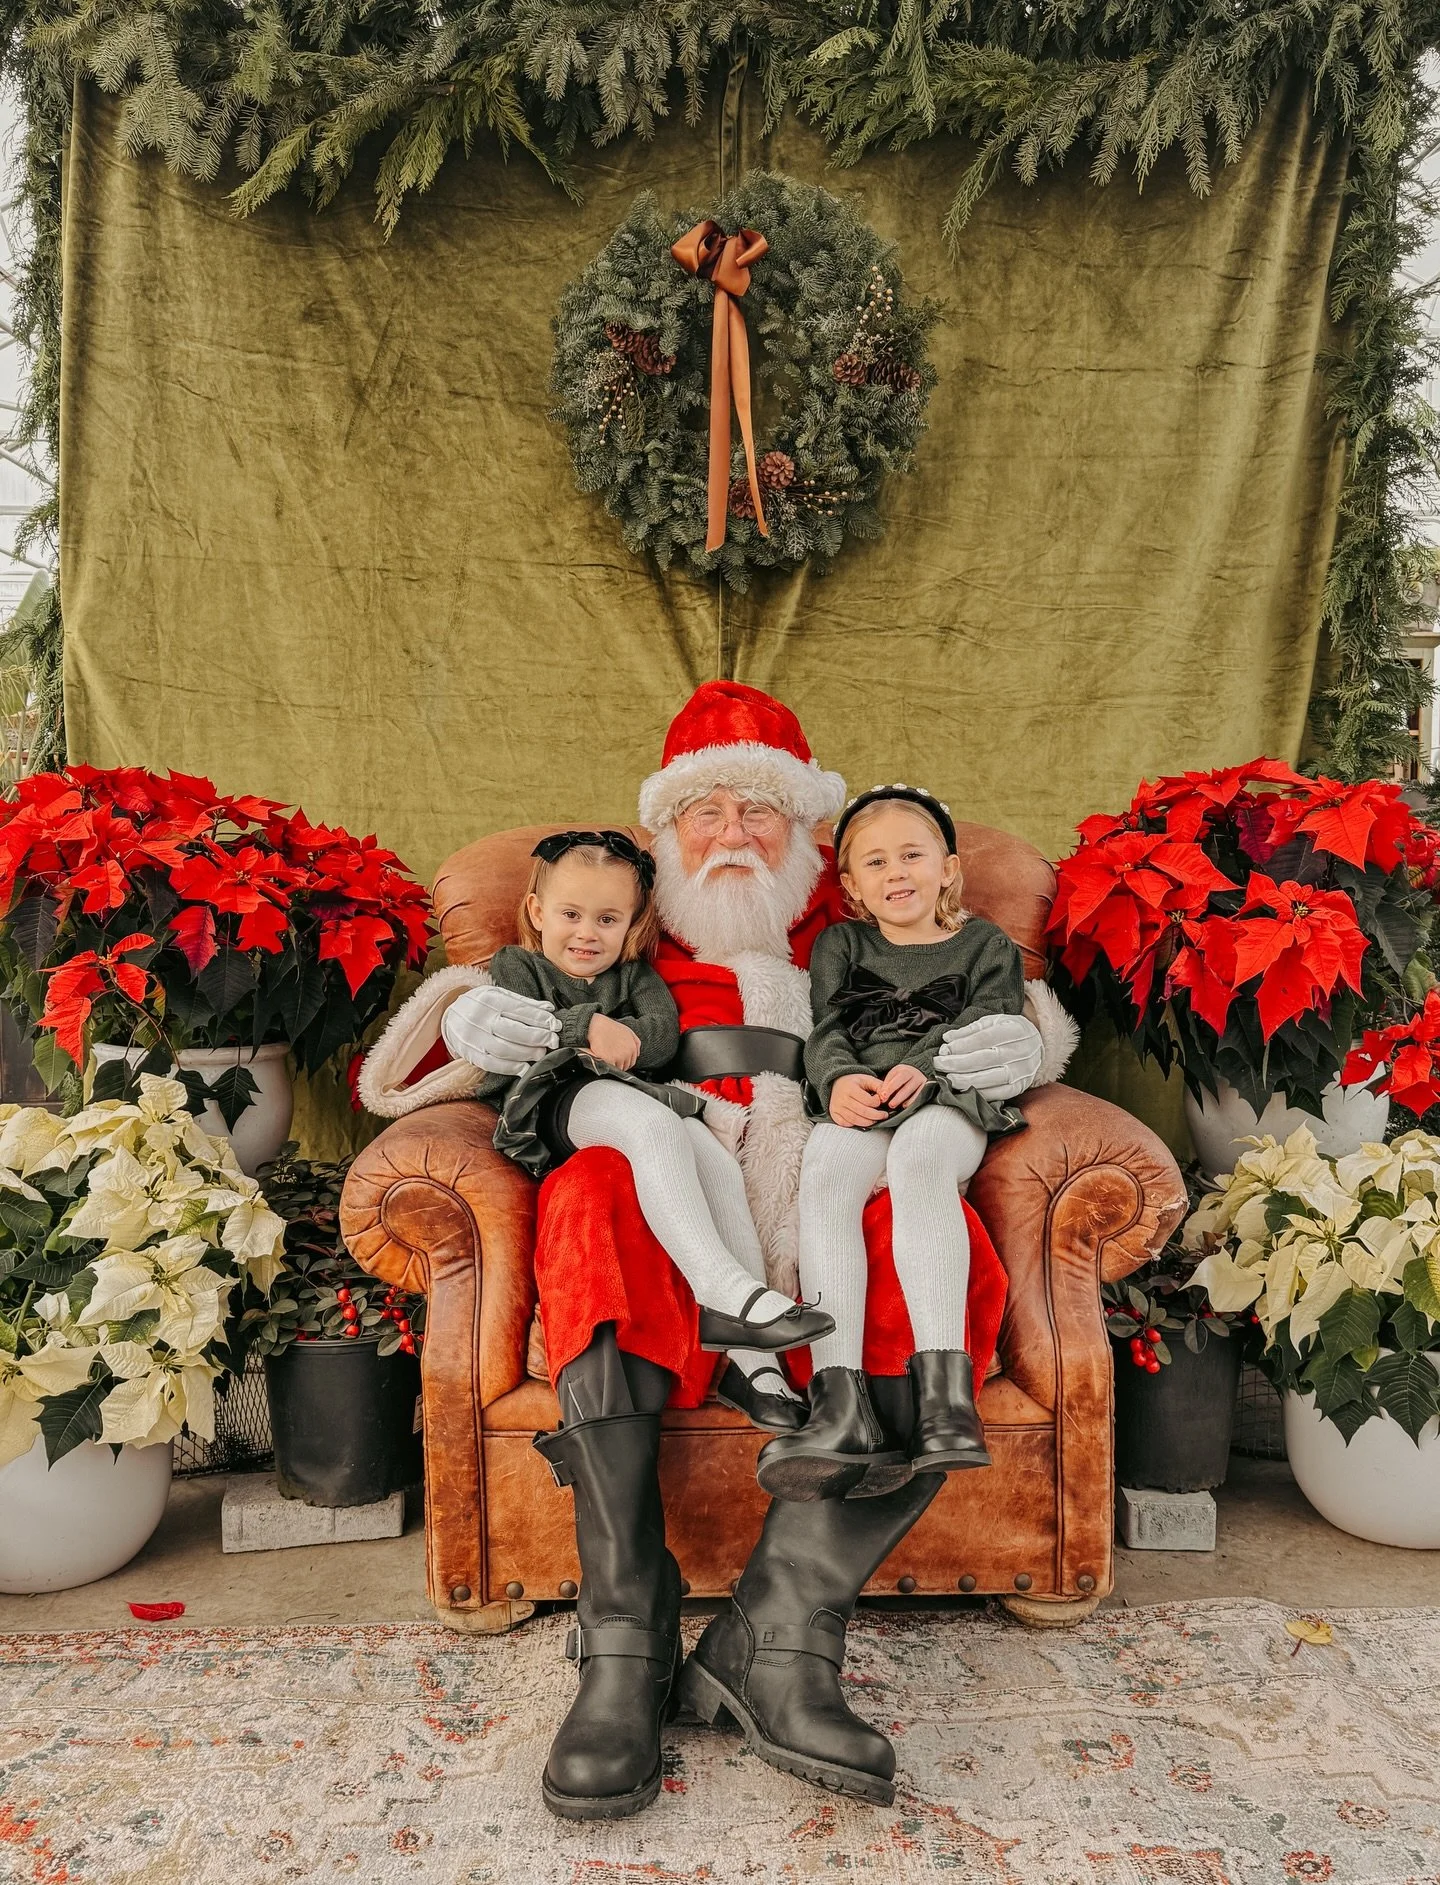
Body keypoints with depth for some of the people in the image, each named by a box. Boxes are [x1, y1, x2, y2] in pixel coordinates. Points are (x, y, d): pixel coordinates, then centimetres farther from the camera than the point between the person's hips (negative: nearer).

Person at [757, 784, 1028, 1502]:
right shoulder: (840, 945, 26)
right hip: (856, 1110, 2)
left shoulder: (986, 946, 21)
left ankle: (945, 1387, -45)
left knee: (917, 1155, -38)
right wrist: (838, 1080, -13)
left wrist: (924, 1071, -17)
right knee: (824, 1167, -34)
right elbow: (825, 1033, 11)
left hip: (950, 1103, -1)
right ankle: (842, 1405, -46)